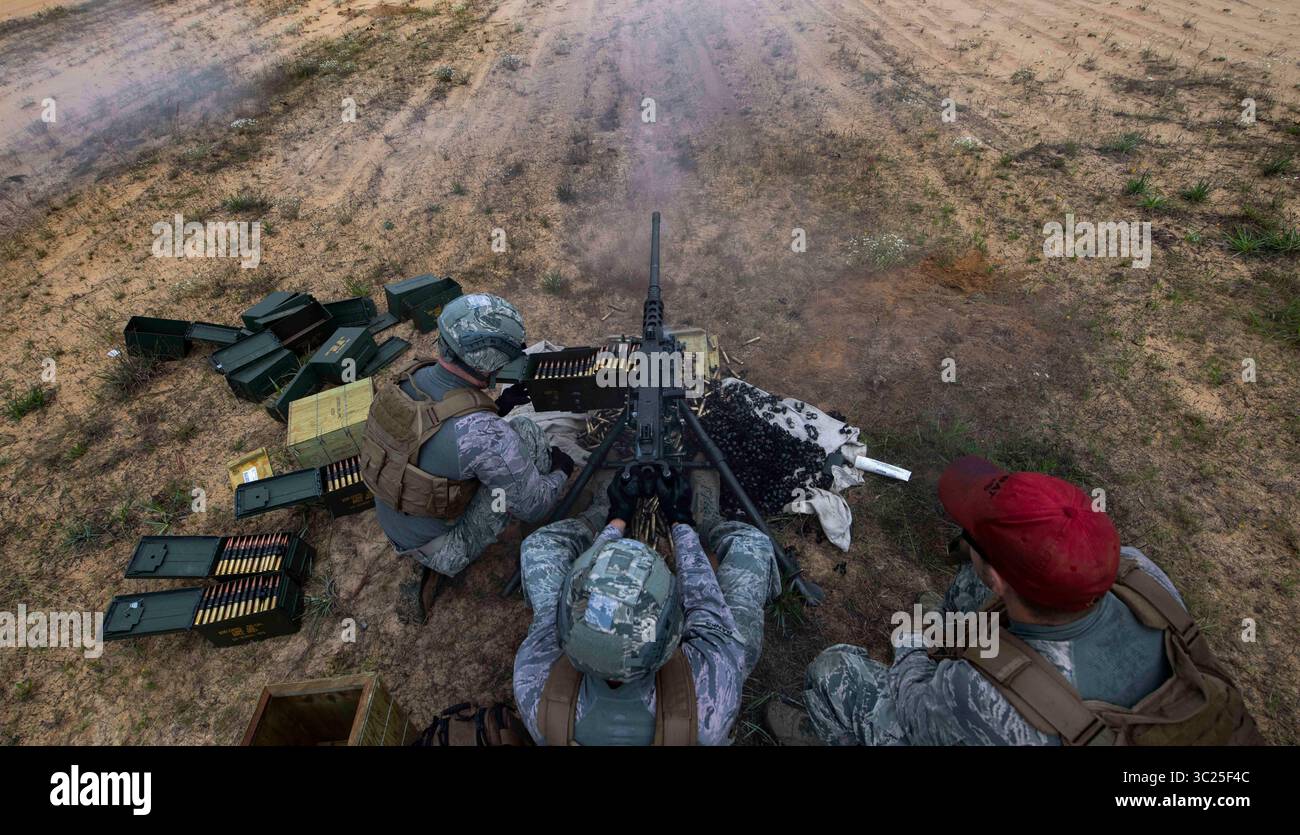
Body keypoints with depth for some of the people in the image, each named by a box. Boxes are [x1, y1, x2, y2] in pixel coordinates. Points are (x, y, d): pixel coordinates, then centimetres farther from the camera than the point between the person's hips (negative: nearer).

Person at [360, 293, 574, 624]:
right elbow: (532, 507, -22)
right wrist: (560, 472, -2)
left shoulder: (410, 378, -13)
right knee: (525, 431, -10)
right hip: (440, 544, -6)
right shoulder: (485, 435, -36)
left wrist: (499, 406, 0)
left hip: (392, 527, 7)